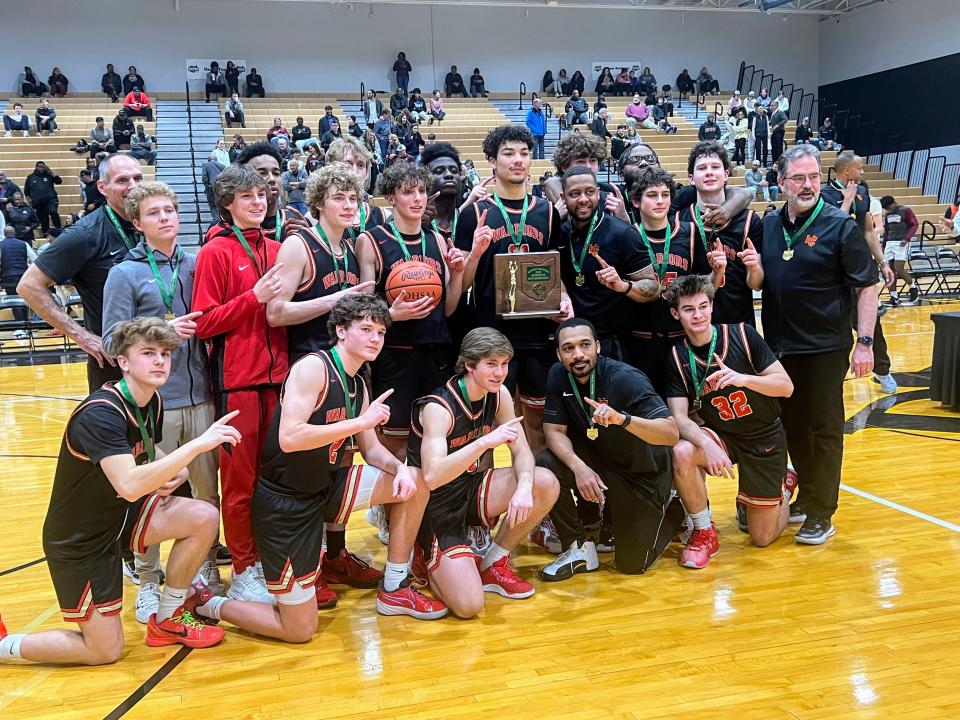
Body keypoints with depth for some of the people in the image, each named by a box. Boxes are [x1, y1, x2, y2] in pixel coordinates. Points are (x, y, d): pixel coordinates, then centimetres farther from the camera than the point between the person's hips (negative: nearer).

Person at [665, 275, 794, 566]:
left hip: (765, 439, -1)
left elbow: (786, 386, -14)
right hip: (720, 435, 1)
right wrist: (707, 444, -39)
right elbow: (679, 418, -18)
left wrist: (743, 379, -33)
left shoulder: (742, 334, -15)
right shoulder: (677, 356, -11)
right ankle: (704, 533, -12)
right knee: (682, 453, -34)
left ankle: (783, 489, 36)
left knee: (762, 538, 2)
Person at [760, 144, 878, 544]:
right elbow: (757, 282, 16)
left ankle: (821, 514, 13)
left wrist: (865, 342, -13)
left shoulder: (840, 225, -7)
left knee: (823, 431, 3)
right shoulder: (769, 225, 6)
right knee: (792, 426, 14)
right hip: (779, 346, 5)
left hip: (825, 347, -5)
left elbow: (866, 287, -7)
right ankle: (807, 496, 31)